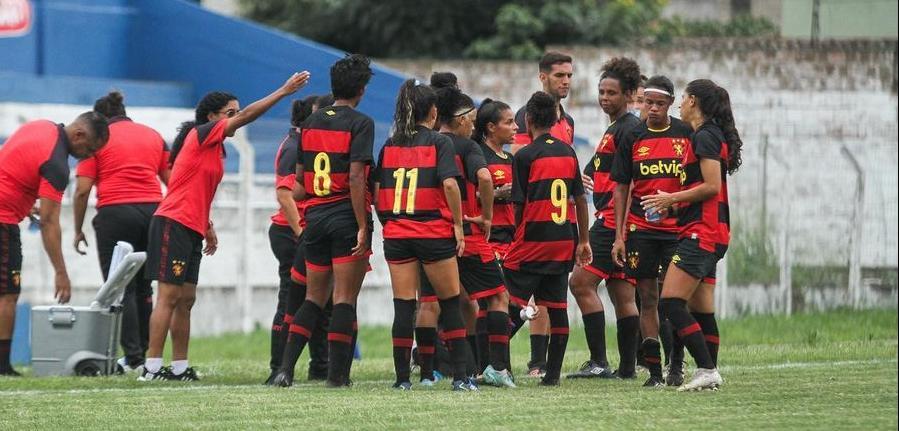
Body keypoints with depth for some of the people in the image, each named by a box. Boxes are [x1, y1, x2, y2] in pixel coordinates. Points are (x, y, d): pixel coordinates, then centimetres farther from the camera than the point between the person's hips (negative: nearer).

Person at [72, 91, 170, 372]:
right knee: (143, 287, 15)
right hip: (153, 210, 4)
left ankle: (133, 356, -7)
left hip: (115, 212, -4)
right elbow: (172, 181, 13)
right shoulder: (153, 136, 15)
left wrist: (78, 231, 8)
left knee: (121, 288, -1)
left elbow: (82, 190, -2)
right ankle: (144, 352, 13)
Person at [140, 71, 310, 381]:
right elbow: (245, 117, -16)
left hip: (191, 231, 10)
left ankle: (180, 367, 12)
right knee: (169, 297, -11)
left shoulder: (215, 148, 19)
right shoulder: (200, 135, -8)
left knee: (185, 300, 9)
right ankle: (152, 367, -13)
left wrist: (208, 228, 21)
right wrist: (284, 92, -16)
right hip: (174, 224, -10)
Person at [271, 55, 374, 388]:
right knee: (344, 298, -1)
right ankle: (337, 373, -3)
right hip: (346, 217, -5)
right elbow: (355, 177, -16)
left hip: (315, 218, 5)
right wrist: (362, 226, -16)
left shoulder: (311, 123, 10)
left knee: (314, 298, 12)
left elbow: (299, 179, 12)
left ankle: (286, 368, 1)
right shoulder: (360, 123, -8)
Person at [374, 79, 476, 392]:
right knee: (450, 304, 7)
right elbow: (449, 183, -15)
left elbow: (377, 193, 7)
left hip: (396, 234, 3)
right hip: (434, 234, -3)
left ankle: (402, 377, 2)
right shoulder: (440, 143, -2)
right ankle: (460, 376, 4)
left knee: (403, 306, 4)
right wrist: (458, 224, -7)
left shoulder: (389, 147, 9)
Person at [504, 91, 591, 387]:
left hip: (533, 240, -5)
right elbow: (580, 199, 12)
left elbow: (520, 204, -9)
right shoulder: (568, 152, 9)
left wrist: (518, 236, 6)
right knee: (557, 307, 6)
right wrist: (583, 241, 18)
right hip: (564, 241, 5)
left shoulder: (525, 156, -8)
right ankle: (553, 372, 5)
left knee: (512, 306, -1)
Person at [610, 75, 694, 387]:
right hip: (640, 229, 2)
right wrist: (619, 236, 2)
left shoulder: (686, 134, 1)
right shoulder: (633, 139, 5)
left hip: (678, 229, -2)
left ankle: (676, 363, 9)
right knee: (647, 299, 1)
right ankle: (654, 370, 3)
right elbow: (621, 188, 7)